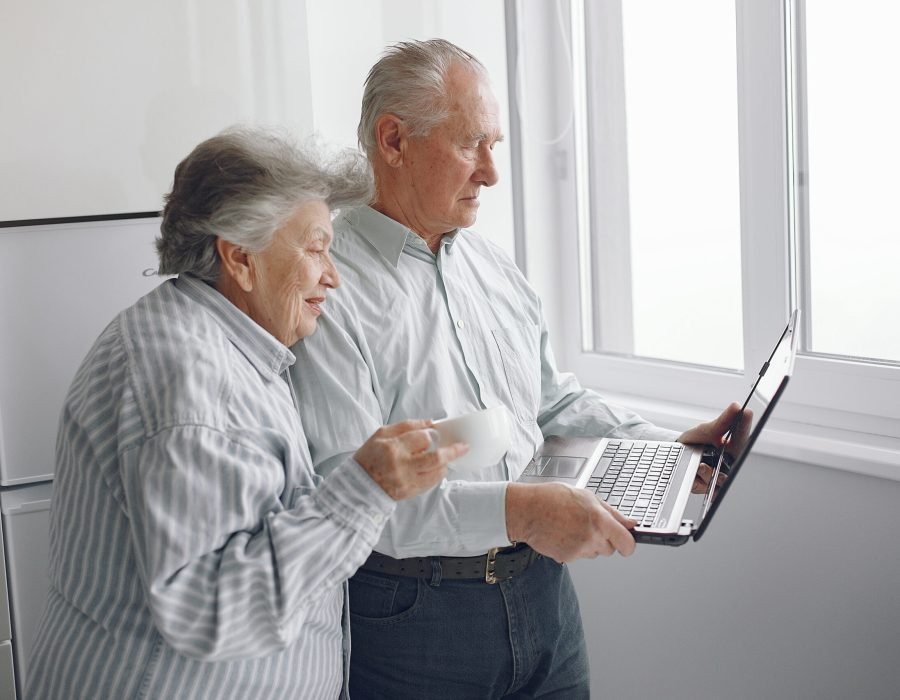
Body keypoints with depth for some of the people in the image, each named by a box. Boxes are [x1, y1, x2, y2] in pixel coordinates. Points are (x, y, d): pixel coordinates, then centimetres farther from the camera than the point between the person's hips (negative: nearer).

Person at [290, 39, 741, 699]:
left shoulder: (494, 265, 10)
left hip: (542, 592, 7)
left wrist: (668, 448, 6)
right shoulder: (329, 290, -16)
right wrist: (515, 511, -30)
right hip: (413, 613, -6)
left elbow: (555, 401, 19)